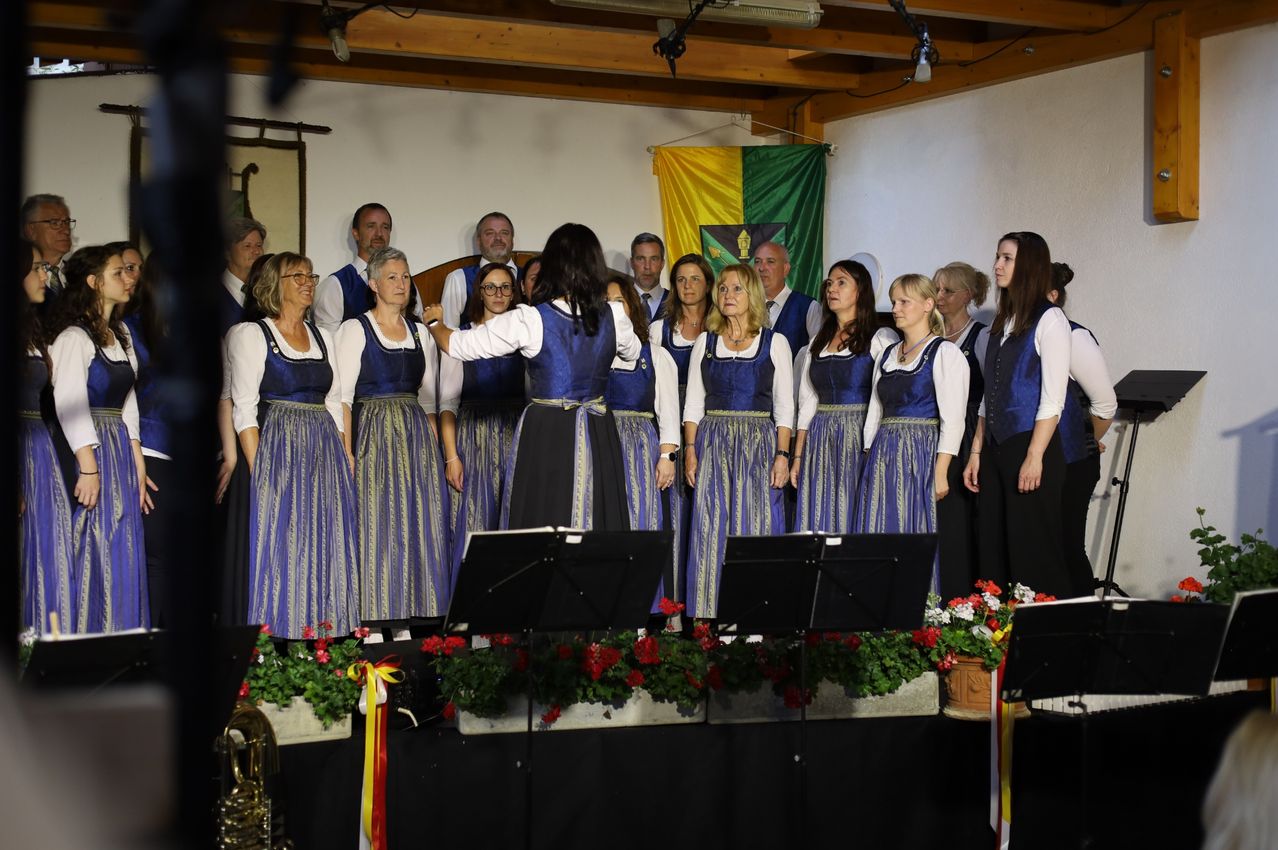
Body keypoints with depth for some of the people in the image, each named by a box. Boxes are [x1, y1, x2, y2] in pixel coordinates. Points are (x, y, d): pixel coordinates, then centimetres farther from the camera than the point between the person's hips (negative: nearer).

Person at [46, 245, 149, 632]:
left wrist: (138, 464, 12)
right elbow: (69, 405, -16)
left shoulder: (120, 334, 17)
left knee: (124, 554, 8)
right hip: (90, 451, -8)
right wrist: (88, 467, -19)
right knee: (95, 553, -5)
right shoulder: (74, 336, -10)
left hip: (122, 453, 8)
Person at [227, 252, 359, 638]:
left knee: (325, 549, 4)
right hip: (279, 449, -5)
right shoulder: (252, 334, -1)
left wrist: (343, 460, 6)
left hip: (326, 451, 5)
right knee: (281, 547, -6)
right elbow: (244, 408, -7)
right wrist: (258, 470, -16)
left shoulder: (323, 337, 16)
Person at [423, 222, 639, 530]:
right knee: (596, 528, 8)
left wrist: (435, 322, 19)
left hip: (544, 436, -3)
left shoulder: (529, 320, -12)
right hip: (598, 436, 3)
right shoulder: (613, 317, -2)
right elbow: (633, 351, 22)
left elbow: (458, 345, -3)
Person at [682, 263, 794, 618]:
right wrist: (690, 449, -3)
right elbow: (693, 402, 9)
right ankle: (709, 618, 4)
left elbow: (784, 406, 2)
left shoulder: (774, 342, 5)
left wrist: (782, 455, -8)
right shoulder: (706, 342, 11)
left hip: (758, 444, -2)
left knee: (756, 528, -3)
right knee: (710, 531, -1)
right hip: (713, 445, 2)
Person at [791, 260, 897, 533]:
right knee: (818, 522, 2)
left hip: (859, 438, -5)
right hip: (820, 442, 5)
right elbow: (807, 402, 14)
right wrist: (798, 457, 9)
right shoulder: (818, 342, 16)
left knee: (852, 520, -5)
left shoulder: (880, 339, -1)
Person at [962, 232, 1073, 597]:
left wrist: (1034, 457, -18)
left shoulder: (1049, 320, -7)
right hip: (995, 448, 7)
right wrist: (976, 451, 12)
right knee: (992, 547, 6)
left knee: (1032, 551, -4)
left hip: (1030, 447, -7)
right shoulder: (1002, 321, 15)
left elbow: (1052, 399, -13)